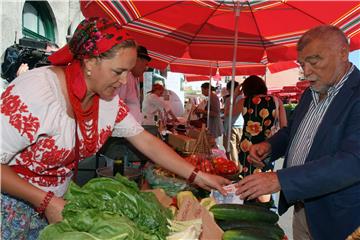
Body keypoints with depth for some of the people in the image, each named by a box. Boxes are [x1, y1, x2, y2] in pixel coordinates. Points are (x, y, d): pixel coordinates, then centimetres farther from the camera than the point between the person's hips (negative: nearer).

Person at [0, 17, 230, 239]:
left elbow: (146, 141, -6)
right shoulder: (36, 92, -29)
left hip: (57, 202, 5)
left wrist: (197, 176, -10)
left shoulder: (109, 100, -9)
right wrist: (46, 202, -26)